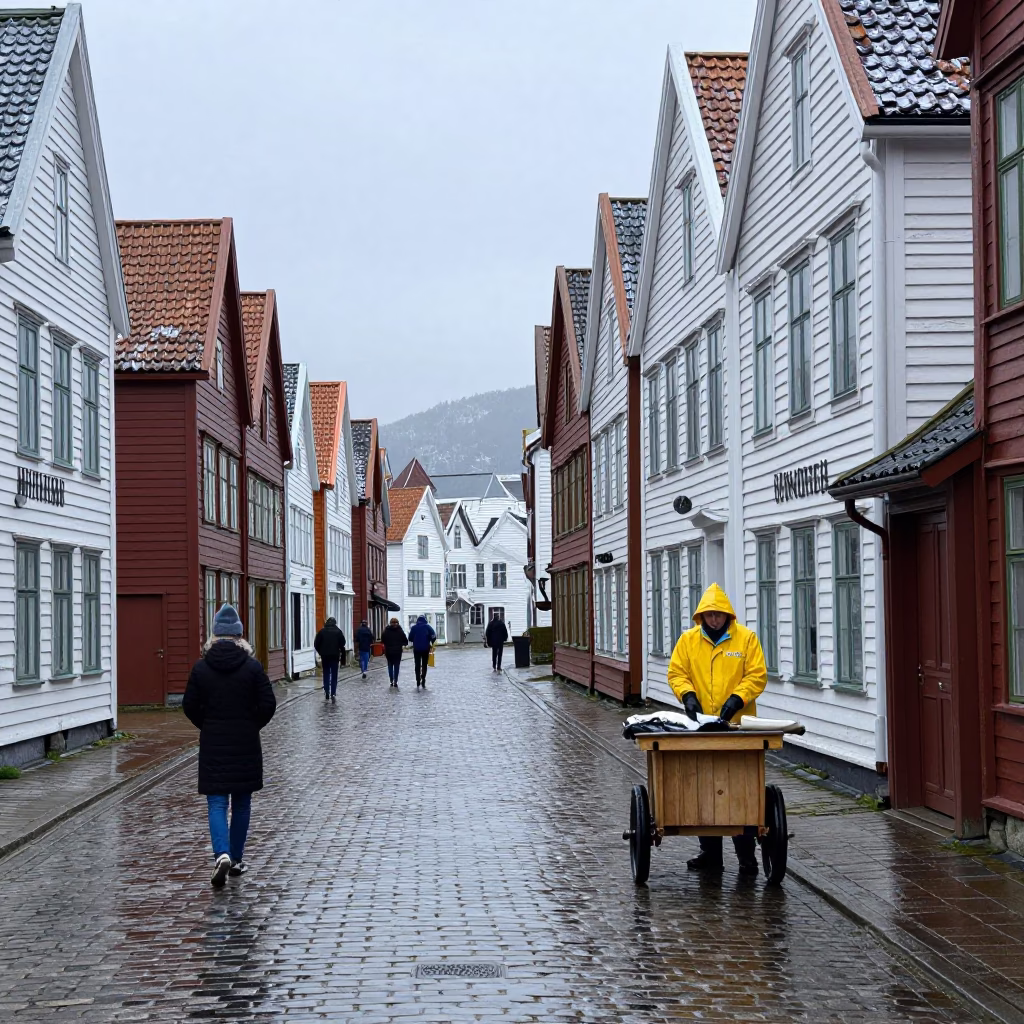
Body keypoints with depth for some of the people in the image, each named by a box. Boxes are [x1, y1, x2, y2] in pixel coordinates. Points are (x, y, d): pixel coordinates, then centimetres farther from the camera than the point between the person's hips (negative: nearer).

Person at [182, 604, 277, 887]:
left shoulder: (200, 667, -3)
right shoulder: (252, 667, -6)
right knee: (241, 803, 13)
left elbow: (189, 705, -1)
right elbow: (268, 704, -7)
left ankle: (222, 855, -20)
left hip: (212, 745, 0)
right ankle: (236, 860, 20)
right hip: (246, 745, 0)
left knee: (217, 803, 1)